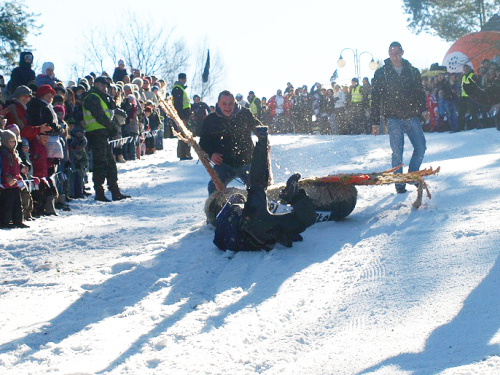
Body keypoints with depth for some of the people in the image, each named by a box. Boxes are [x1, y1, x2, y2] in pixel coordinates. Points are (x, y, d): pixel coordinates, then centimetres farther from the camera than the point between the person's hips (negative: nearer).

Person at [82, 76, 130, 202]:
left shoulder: (99, 97, 24)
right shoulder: (92, 98, -8)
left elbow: (112, 106, 16)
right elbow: (100, 116, -15)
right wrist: (111, 127, -7)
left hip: (103, 134, 10)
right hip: (97, 133, -10)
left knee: (110, 163, 10)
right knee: (100, 163, -10)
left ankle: (115, 192, 13)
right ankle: (99, 193, -8)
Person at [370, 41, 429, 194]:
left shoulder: (413, 72, 11)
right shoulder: (381, 73, 5)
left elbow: (420, 92, 13)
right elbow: (376, 98, 5)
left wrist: (423, 109, -6)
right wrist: (375, 121, 1)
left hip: (412, 117, 2)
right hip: (394, 119, -2)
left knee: (421, 147, -2)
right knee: (397, 152, -5)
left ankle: (413, 175, 20)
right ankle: (400, 184, 4)